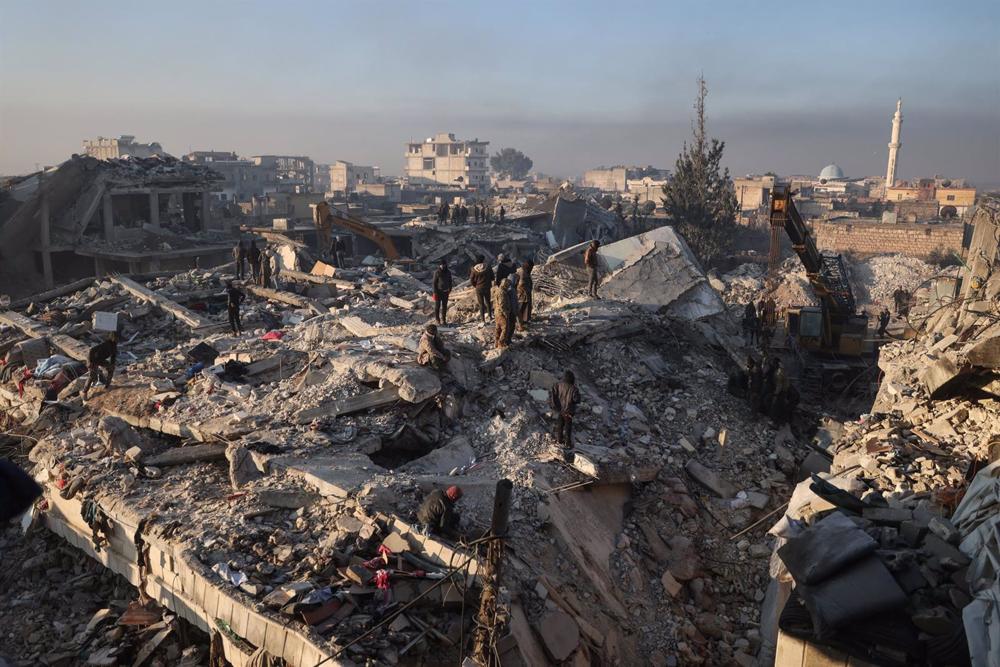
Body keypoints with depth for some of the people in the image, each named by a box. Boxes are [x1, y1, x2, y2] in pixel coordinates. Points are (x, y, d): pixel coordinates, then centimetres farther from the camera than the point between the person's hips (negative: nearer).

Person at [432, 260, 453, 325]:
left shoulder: (448, 272, 4)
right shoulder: (437, 272, -8)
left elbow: (450, 282, 15)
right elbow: (434, 283, -8)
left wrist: (450, 289, 13)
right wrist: (435, 292, -11)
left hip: (445, 292, 4)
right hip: (439, 291, -4)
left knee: (444, 306, 7)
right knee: (437, 305, 3)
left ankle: (443, 319, 13)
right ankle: (437, 318, 12)